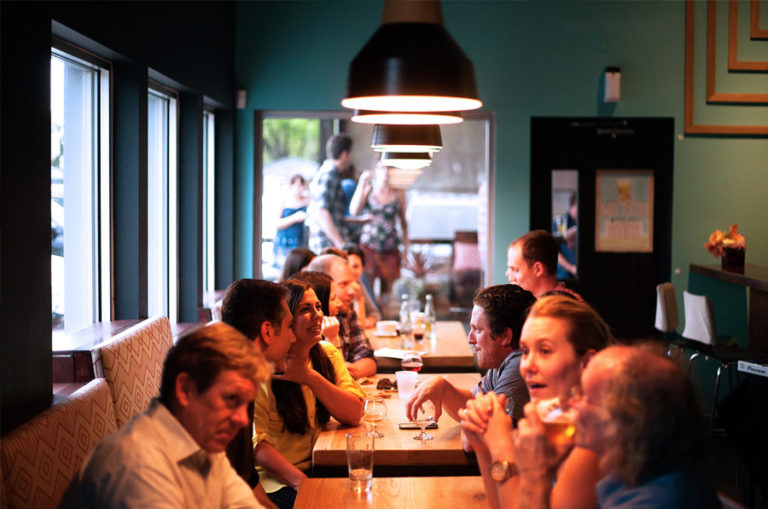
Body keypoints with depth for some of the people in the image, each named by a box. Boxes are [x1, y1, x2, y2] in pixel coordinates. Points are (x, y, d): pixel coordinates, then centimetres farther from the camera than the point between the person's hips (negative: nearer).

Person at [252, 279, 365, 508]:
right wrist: (301, 481, -28)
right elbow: (255, 441, -16)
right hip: (277, 480, -5)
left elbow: (354, 415, -3)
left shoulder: (328, 354, 7)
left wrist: (310, 377, -15)